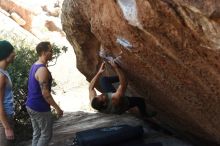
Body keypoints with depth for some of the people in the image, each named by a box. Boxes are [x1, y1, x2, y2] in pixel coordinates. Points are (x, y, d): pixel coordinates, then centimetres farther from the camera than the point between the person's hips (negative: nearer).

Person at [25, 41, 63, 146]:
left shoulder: (35, 65, 8)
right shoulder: (43, 70, -22)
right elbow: (45, 93, -24)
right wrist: (57, 108, -19)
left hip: (31, 105, 9)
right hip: (40, 108, -9)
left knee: (37, 133, 16)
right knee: (46, 135, 3)